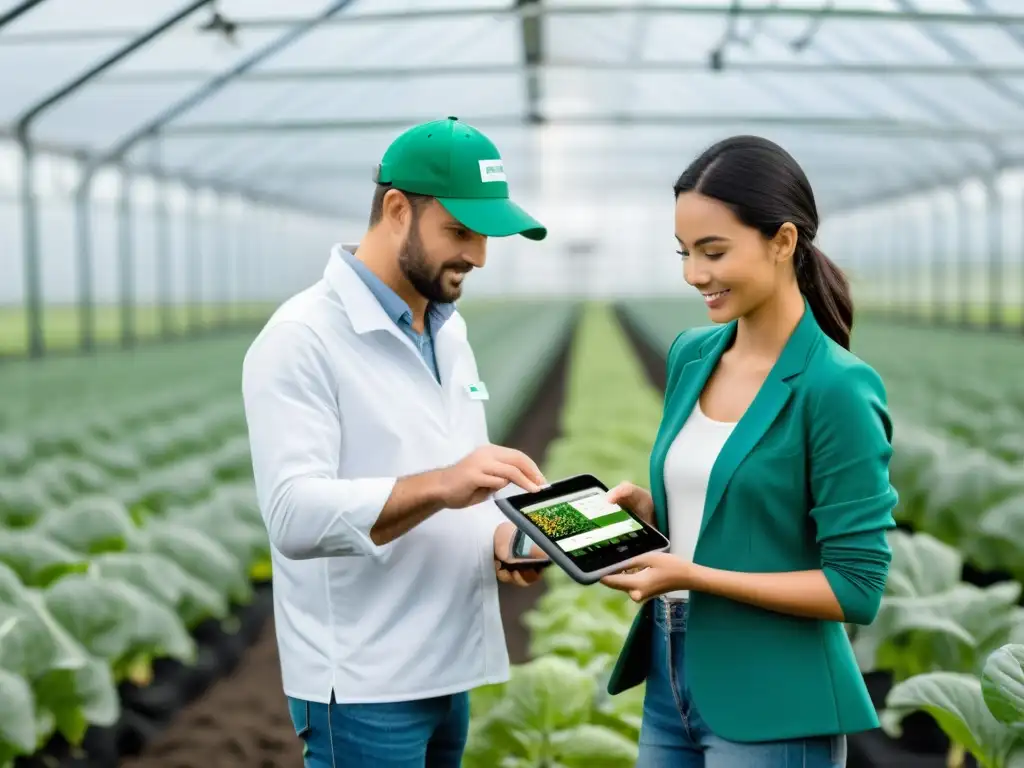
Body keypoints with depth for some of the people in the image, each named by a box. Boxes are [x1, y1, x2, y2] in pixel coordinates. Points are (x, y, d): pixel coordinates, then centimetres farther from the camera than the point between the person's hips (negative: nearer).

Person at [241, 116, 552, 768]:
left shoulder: (448, 331, 12)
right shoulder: (302, 339, -13)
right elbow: (295, 516, -23)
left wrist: (502, 533, -3)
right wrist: (440, 484, -34)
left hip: (446, 670, 8)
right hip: (363, 687, -7)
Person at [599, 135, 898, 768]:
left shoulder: (836, 387, -16)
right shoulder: (691, 354, 4)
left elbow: (857, 587, -16)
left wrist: (694, 576, -20)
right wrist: (644, 507, -3)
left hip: (772, 705, -6)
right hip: (671, 678, 6)